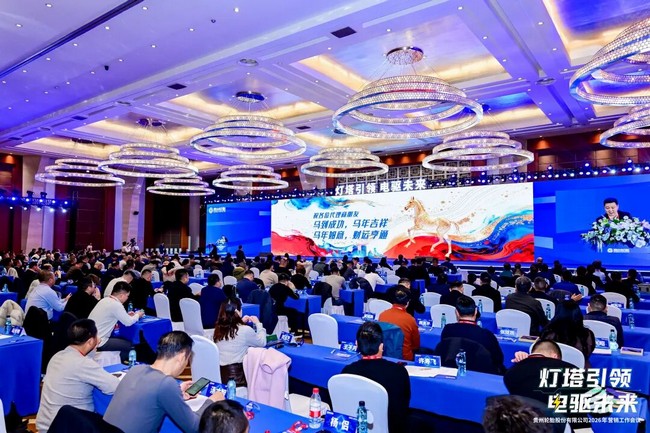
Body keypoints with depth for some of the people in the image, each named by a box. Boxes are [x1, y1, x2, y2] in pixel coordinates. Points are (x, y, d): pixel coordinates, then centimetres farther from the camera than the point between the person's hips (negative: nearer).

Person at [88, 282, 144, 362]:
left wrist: (127, 315, 16)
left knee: (122, 340, 22)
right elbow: (128, 322, -14)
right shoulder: (116, 304, -20)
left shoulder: (105, 300, 7)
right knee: (129, 345, 1)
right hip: (98, 343, -9)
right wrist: (137, 315, 5)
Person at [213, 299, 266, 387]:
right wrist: (258, 324, 10)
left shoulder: (218, 328, -1)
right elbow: (262, 342, -1)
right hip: (236, 377, -6)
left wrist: (241, 322, 15)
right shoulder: (245, 330, -18)